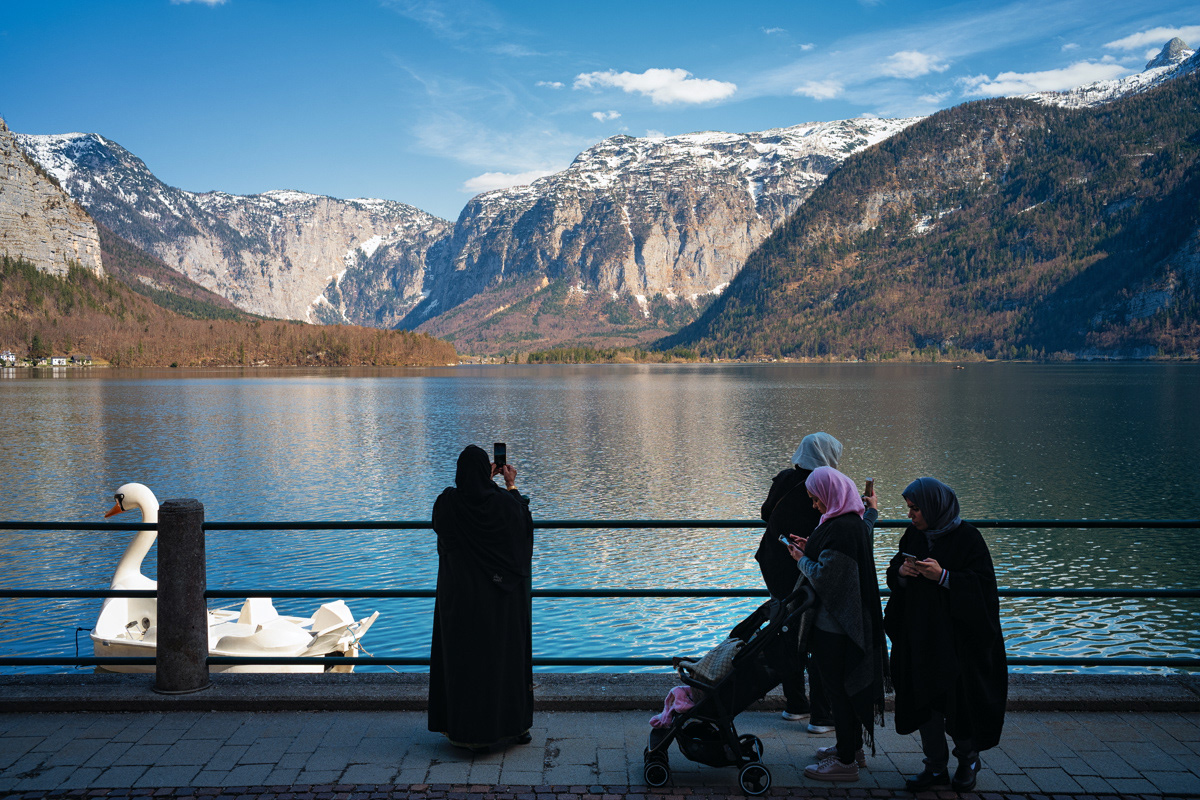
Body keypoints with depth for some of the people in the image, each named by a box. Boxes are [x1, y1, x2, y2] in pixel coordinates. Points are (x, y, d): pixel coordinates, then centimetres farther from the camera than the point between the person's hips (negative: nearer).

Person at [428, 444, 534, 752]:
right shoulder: (503, 501, -13)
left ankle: (467, 729, 12)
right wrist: (511, 485, 22)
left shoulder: (447, 501, -12)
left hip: (459, 594, 0)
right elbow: (523, 518, 10)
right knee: (504, 654, 13)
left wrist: (482, 479, 18)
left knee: (463, 656, 8)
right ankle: (512, 724, 23)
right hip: (500, 595, 0)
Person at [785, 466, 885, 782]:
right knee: (846, 686, 20)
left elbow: (822, 577, -24)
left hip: (834, 626, -10)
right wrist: (811, 550, 10)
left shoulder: (841, 528, -24)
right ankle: (852, 748, 33)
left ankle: (845, 762, 11)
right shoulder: (854, 522, 7)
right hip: (849, 622, 10)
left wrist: (802, 559, -7)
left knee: (839, 689, 1)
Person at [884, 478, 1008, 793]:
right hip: (919, 634, 5)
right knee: (925, 699, 7)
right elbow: (894, 575, 13)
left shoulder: (967, 537, -11)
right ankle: (936, 766, 19)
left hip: (957, 635, -5)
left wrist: (942, 576, -23)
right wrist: (902, 572, -10)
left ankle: (968, 759, 26)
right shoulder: (913, 535, 6)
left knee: (959, 698, 2)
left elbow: (983, 583, -13)